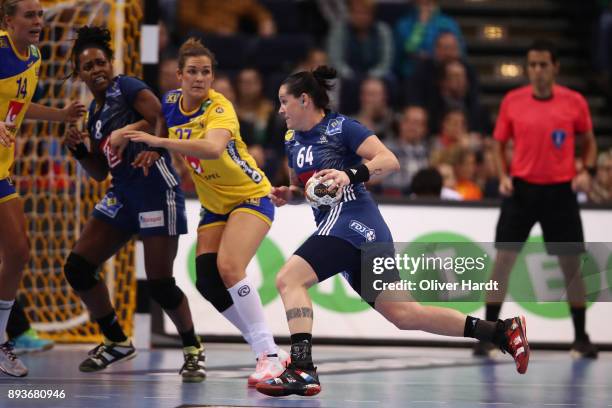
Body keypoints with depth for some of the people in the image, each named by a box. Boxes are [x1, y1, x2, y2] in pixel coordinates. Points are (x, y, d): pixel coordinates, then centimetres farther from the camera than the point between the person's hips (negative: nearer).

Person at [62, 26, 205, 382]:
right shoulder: (95, 111, 17)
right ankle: (116, 341, 15)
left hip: (156, 192, -8)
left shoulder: (127, 87, -6)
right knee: (78, 267, 0)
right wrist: (79, 149, 5)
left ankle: (193, 349, 13)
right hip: (122, 196, 8)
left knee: (160, 283, -10)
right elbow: (99, 172, 20)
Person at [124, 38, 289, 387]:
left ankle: (269, 355, -23)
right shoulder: (171, 102, -3)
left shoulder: (220, 108, -24)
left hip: (251, 197, -7)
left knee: (229, 267, -28)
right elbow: (161, 135, 21)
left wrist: (160, 142, -48)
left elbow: (214, 148, -45)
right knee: (208, 283, -7)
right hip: (214, 206, 7)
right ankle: (269, 351, 3)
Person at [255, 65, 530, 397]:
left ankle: (301, 370, -27)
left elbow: (390, 161, -12)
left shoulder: (339, 127, -5)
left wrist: (350, 175, -25)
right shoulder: (293, 141, 18)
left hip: (351, 220, -9)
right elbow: (302, 189, 31)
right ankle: (501, 331, 9)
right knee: (403, 314, 7)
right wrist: (287, 194, 9)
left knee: (289, 279, -20)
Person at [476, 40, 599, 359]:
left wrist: (587, 171, -7)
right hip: (521, 188, 0)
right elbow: (499, 144, 9)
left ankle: (581, 337, 17)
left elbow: (589, 142, 10)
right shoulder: (512, 101, 0)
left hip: (560, 190, 0)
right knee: (503, 260, -4)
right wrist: (503, 176, -6)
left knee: (571, 264, 4)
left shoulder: (574, 102, -1)